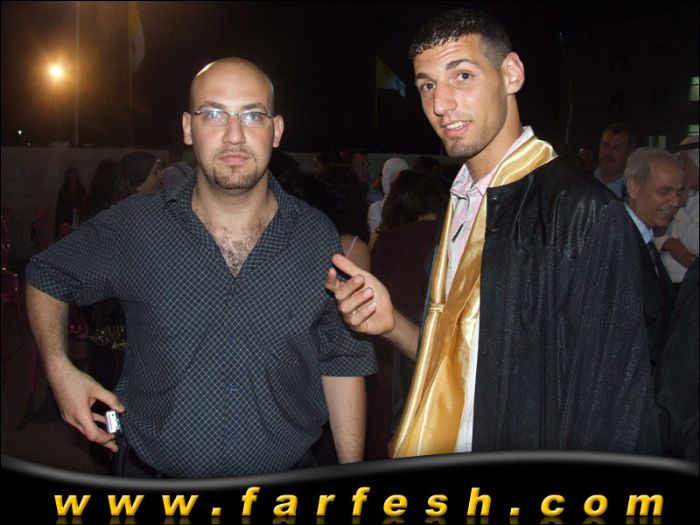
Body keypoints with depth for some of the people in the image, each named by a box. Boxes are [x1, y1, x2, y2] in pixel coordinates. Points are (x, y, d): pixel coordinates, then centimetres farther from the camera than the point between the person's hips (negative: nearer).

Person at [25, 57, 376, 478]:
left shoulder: (318, 238, -6)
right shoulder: (132, 227, -9)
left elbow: (343, 362, 0)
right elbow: (47, 276, 8)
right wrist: (60, 368, -6)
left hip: (288, 478, 1)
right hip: (155, 475, 0)